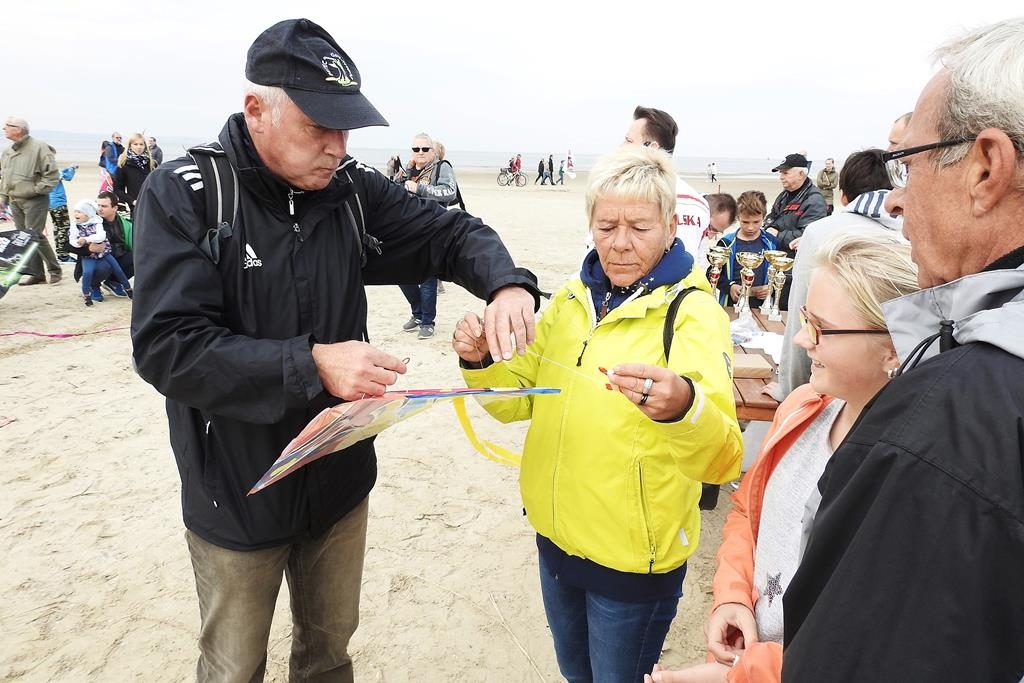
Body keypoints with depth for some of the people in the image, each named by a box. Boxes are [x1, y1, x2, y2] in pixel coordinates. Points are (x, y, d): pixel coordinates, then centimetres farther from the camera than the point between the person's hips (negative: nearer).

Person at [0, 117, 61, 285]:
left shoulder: (38, 147, -10)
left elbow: (52, 174, -13)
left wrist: (36, 189, -13)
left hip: (34, 201, -8)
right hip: (15, 201, 8)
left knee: (34, 236, -11)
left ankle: (54, 269, 4)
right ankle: (34, 273, 13)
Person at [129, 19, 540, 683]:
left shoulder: (352, 189, -6)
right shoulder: (184, 195, -16)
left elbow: (452, 232, -1)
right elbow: (165, 345, -23)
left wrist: (506, 283, -23)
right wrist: (311, 365, -33)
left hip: (340, 479, 4)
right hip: (237, 495, -3)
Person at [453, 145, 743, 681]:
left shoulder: (693, 311, -18)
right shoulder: (572, 299, 0)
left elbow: (722, 458, -29)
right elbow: (524, 397, 7)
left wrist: (681, 409, -51)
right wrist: (481, 363, -14)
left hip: (633, 557, -5)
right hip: (556, 535, 6)